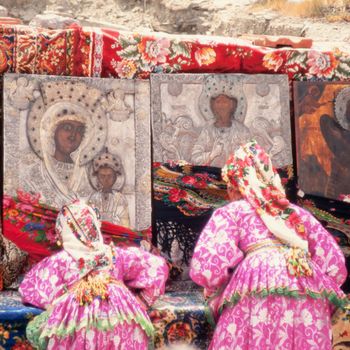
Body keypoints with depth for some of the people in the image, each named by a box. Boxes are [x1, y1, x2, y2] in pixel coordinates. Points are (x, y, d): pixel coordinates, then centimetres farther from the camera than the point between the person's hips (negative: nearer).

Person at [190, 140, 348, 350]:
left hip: (258, 294, -4)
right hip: (310, 301, 4)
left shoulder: (232, 212, 15)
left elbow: (205, 269, 2)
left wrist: (221, 292, 20)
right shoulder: (299, 214, 27)